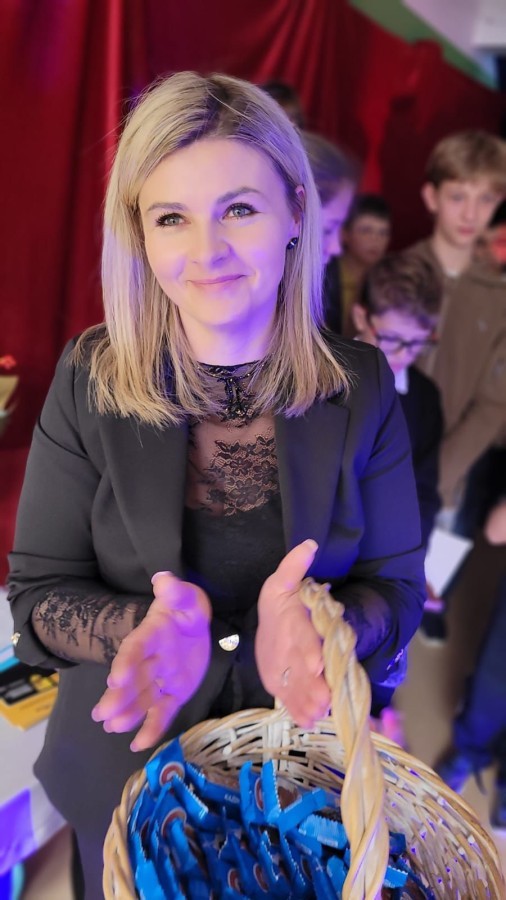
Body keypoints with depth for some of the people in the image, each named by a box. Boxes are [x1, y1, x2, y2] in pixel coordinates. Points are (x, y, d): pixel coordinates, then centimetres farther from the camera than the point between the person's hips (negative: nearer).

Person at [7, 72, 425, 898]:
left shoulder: (360, 387, -13)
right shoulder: (89, 382, -14)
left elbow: (397, 586, -9)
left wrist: (322, 627, -31)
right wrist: (146, 629, -32)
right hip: (128, 766, 0)